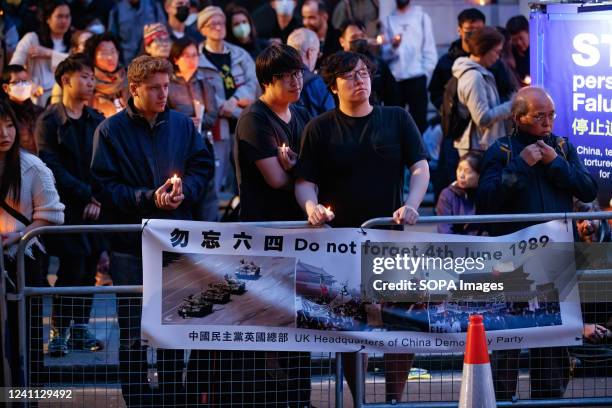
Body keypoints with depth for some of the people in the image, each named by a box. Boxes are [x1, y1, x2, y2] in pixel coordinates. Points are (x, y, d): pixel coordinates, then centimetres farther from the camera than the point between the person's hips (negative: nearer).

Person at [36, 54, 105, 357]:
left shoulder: (97, 122, 13)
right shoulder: (49, 121, -2)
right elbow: (53, 167, -9)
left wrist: (99, 199, -7)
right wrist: (87, 195, -13)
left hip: (94, 209, 5)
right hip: (67, 207, -5)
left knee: (88, 269, 4)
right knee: (71, 267, -11)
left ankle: (80, 329, 12)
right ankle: (58, 332, -3)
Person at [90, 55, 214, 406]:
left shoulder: (183, 124, 6)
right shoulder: (111, 130, -4)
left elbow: (204, 166, 9)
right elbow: (103, 186, -9)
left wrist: (185, 190, -11)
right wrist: (149, 198, -17)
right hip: (131, 243, -3)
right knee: (133, 333, 1)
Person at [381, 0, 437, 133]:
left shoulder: (421, 17, 9)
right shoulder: (388, 20, 11)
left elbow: (429, 49, 6)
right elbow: (384, 53, 4)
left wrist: (426, 73, -4)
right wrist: (393, 46, -16)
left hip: (416, 78, -1)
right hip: (394, 79, 1)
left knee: (418, 120, -2)